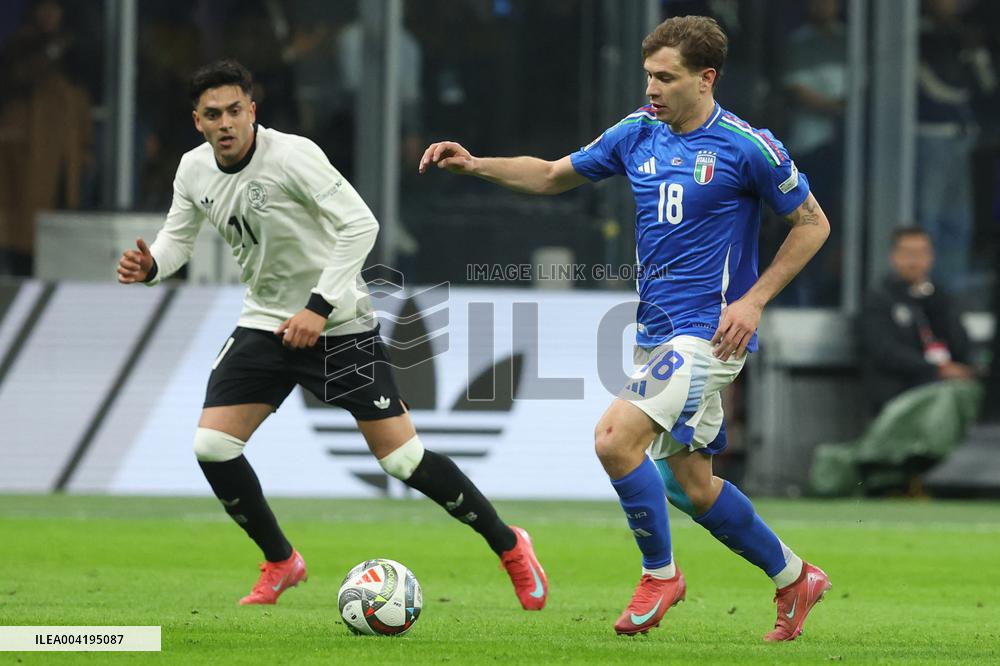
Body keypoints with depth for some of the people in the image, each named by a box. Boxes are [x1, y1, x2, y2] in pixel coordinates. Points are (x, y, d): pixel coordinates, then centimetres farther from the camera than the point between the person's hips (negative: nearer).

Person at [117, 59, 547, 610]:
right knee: (210, 446, -8)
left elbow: (359, 224, -23)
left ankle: (509, 547, 10)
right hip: (265, 322, 6)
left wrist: (319, 307, -27)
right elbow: (178, 238, 12)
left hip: (338, 324, -6)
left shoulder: (292, 156, -21)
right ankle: (281, 564, 14)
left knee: (403, 458, -9)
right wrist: (149, 265, -12)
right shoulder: (194, 171, -2)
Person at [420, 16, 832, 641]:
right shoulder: (638, 133, 6)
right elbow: (553, 175, 17)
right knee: (690, 485, 11)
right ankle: (794, 577, 29)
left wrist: (753, 300, -11)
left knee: (616, 438, -21)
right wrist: (476, 165, 3)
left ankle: (660, 572, -2)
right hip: (656, 331, 7)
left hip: (706, 332, -7)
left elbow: (812, 224, -3)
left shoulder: (746, 146, -11)